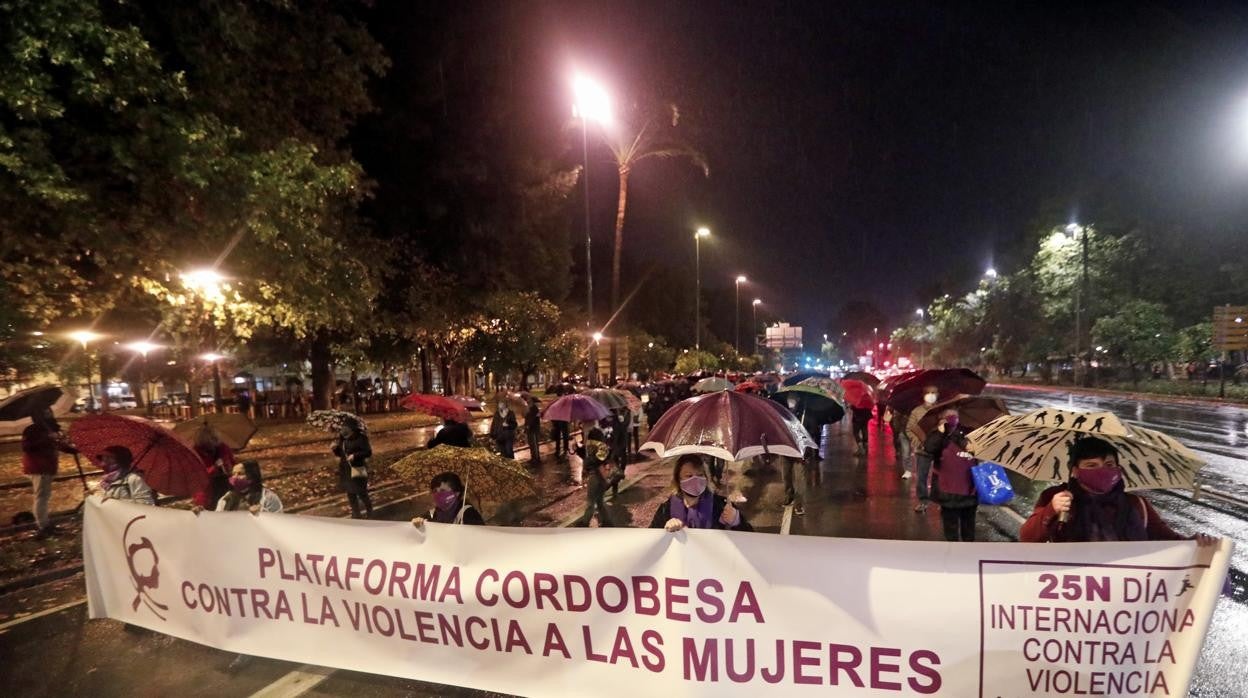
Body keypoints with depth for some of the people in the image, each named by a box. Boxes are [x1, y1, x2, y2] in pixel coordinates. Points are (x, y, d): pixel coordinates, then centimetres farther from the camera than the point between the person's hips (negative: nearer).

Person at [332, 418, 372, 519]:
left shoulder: (360, 439, -12)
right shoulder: (343, 439, 6)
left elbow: (368, 452, -16)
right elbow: (339, 453, 15)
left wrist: (355, 455, -28)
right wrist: (335, 448, -7)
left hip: (357, 469, -6)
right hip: (345, 469, 6)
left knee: (361, 492, -2)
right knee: (350, 492, 12)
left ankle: (369, 510, 21)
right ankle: (356, 514, 25)